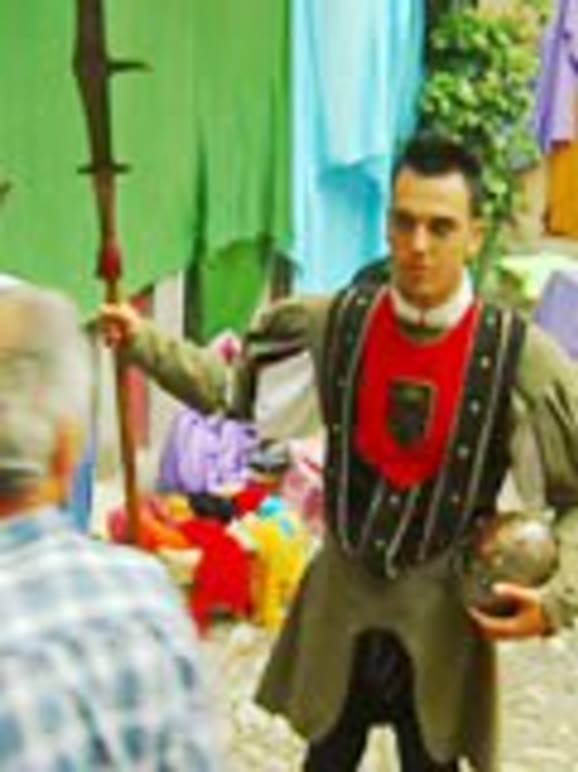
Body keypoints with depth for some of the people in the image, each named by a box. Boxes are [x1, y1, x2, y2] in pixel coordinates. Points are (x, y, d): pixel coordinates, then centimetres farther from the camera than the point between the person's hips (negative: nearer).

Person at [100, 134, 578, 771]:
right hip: (340, 603, 2)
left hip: (442, 618, -2)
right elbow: (232, 388, 4)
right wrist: (145, 343, -4)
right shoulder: (334, 323, -10)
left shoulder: (524, 359, -18)